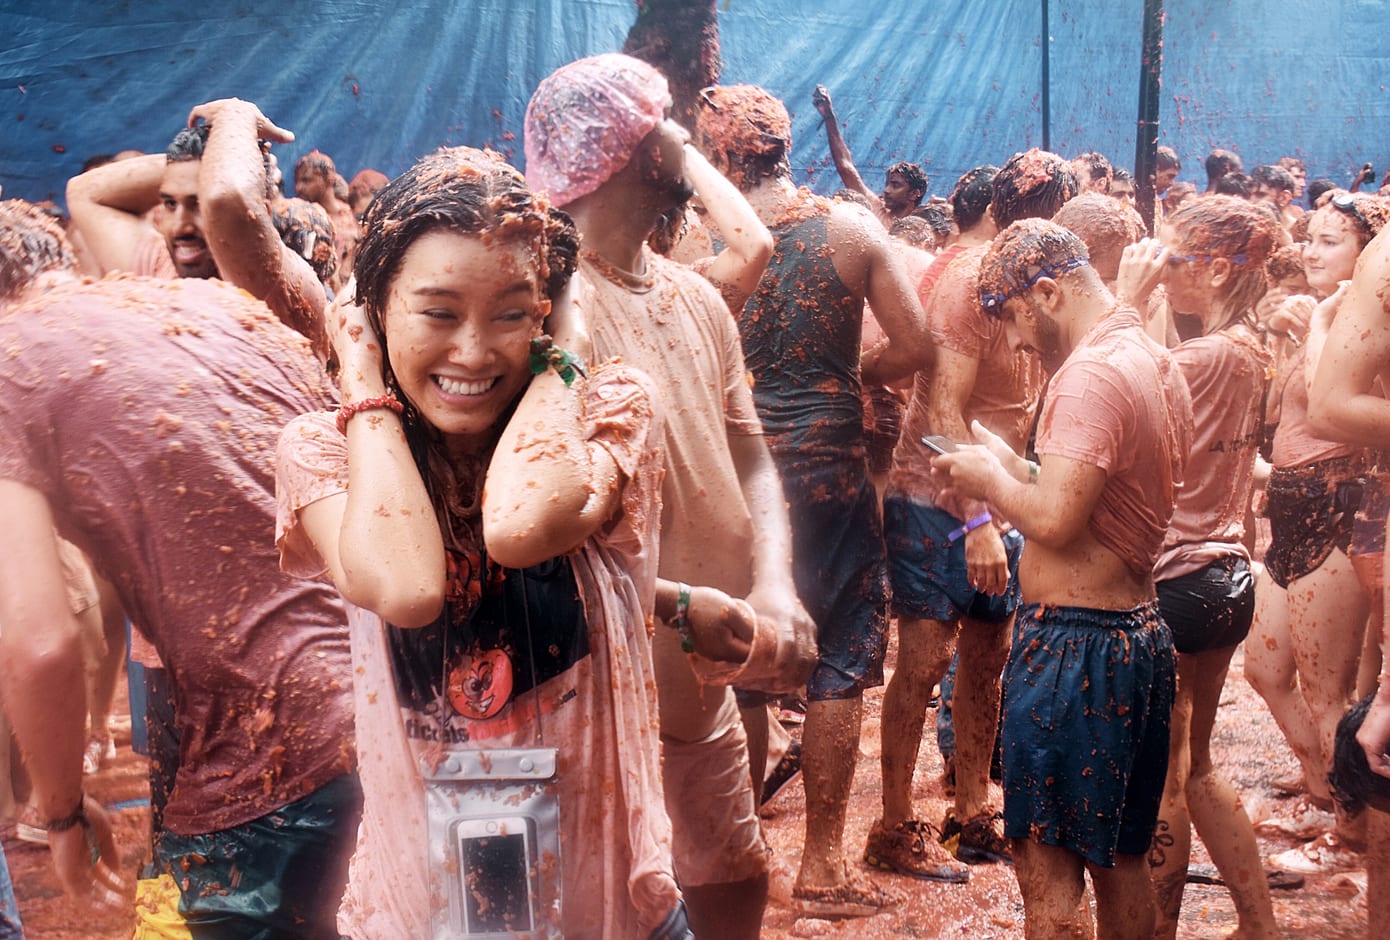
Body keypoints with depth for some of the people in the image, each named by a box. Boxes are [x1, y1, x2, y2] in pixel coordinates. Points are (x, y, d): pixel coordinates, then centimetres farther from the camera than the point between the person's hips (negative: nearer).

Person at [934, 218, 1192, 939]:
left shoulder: (1090, 373, -18)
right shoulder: (1160, 366, 12)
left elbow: (1055, 520, -25)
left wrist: (989, 478, -7)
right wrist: (1012, 466, 12)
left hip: (1073, 641, -10)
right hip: (1141, 631, 10)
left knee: (1048, 867, -1)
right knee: (1120, 858, 20)